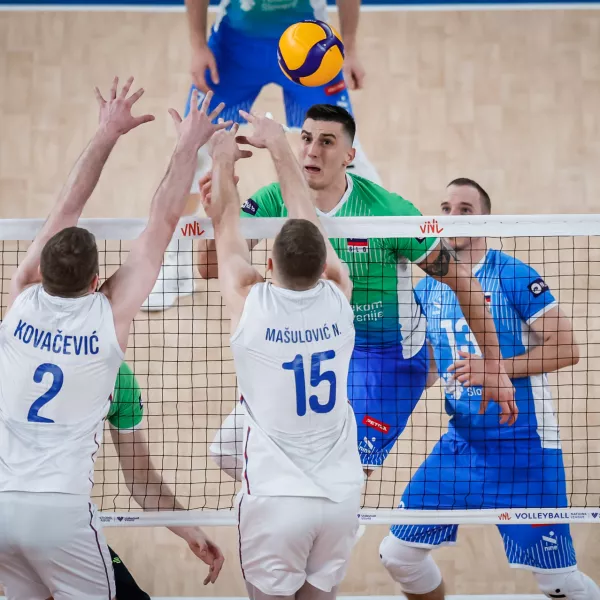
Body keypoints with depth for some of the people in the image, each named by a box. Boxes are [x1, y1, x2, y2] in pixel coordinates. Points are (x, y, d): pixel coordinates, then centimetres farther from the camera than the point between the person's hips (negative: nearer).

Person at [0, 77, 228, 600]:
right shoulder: (109, 316, -7)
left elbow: (66, 210, 10)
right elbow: (163, 223, 2)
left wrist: (107, 135, 17)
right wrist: (189, 146, 12)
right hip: (60, 508, -3)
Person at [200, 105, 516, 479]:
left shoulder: (388, 211, -22)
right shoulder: (278, 200, -12)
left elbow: (462, 280, -14)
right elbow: (212, 267, -16)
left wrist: (495, 368, -13)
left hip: (386, 354, -5)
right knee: (231, 447, 0)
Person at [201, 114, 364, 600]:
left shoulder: (251, 306, -12)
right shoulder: (338, 300, -6)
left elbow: (225, 226, 6)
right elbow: (306, 218, 10)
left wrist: (224, 160, 22)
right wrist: (279, 146, 23)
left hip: (276, 497, -3)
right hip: (341, 493, 3)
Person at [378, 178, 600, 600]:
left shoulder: (513, 275, -10)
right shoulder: (428, 288, 8)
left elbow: (566, 349, -14)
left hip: (523, 446, -5)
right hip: (461, 441, 6)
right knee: (399, 554, 2)